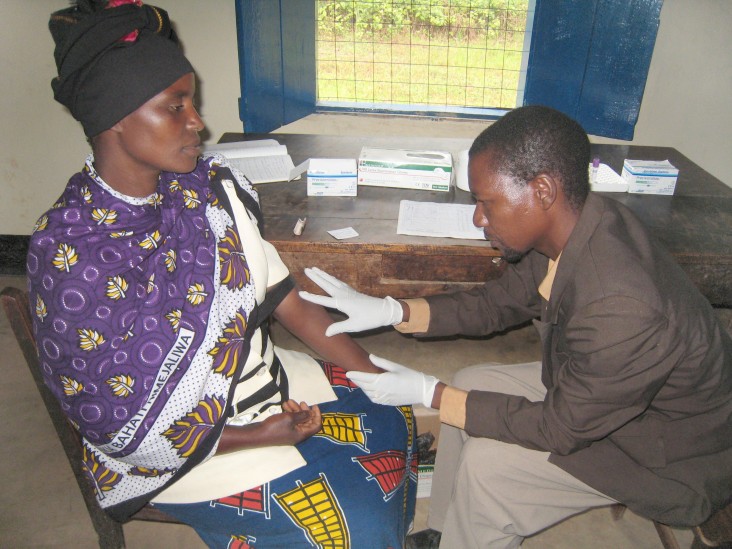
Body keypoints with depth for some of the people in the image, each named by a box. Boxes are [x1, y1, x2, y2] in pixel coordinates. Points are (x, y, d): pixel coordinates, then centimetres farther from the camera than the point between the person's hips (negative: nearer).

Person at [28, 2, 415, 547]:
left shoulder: (213, 186, -7)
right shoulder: (68, 250, -23)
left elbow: (290, 302, -3)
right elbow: (112, 422, -18)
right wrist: (259, 437, -22)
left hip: (261, 373, 6)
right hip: (180, 443, -6)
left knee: (392, 419, 3)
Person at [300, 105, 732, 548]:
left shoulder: (622, 309, -40)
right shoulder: (572, 225, -15)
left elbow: (559, 427, -27)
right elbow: (498, 303, -1)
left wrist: (427, 392, -22)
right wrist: (391, 311, -11)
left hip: (675, 456, -7)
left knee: (486, 464, -16)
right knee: (471, 383, 3)